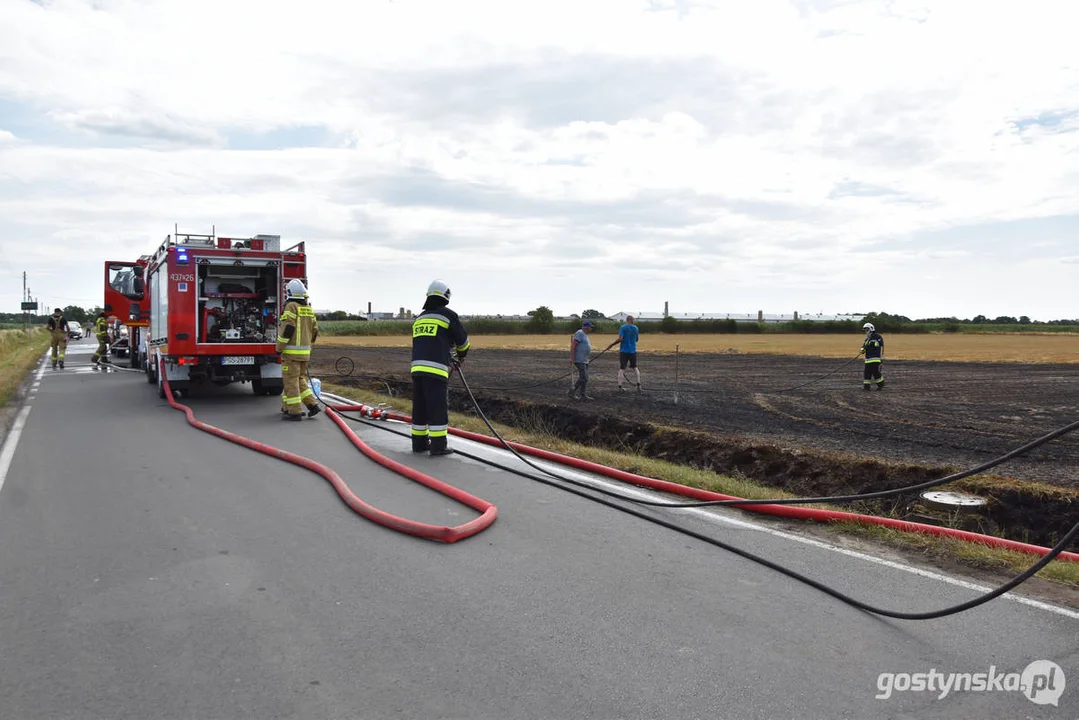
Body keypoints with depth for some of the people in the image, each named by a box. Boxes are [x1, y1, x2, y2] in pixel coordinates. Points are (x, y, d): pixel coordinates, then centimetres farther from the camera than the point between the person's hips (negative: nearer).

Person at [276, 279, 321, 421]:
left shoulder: (291, 306, -10)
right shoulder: (308, 309, 13)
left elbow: (287, 329, -17)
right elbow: (315, 330, 16)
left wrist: (279, 348, -10)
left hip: (292, 350, -7)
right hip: (305, 351, 8)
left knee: (291, 380, -2)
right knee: (300, 379, 17)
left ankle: (294, 412, -1)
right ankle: (312, 405, 12)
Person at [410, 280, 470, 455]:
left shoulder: (419, 319, 19)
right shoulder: (448, 315, 0)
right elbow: (463, 340, 10)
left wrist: (449, 358, 35)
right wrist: (461, 355, 32)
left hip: (417, 367, 6)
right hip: (436, 369, -6)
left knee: (420, 407, 13)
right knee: (438, 407, -2)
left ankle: (419, 442, 18)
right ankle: (438, 445, -2)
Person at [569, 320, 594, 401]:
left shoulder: (584, 334, 18)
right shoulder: (580, 333, -13)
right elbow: (573, 346, -19)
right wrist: (572, 358, -23)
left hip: (584, 360, 11)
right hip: (579, 360, -11)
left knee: (584, 378, 10)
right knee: (583, 378, -12)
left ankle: (583, 395, 13)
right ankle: (572, 392, -4)